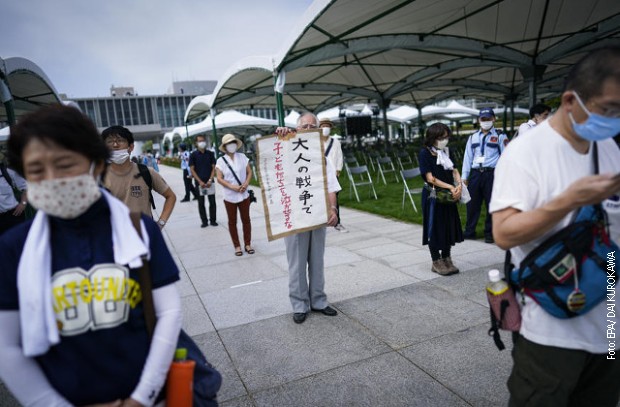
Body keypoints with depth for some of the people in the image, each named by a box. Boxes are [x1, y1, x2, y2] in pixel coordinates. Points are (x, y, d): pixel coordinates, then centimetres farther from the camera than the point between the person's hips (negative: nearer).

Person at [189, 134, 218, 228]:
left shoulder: (210, 153, 4)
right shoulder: (193, 155, -1)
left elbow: (213, 168, 4)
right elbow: (192, 170, -2)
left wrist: (210, 180, -8)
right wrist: (200, 182, -11)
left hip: (209, 182, 1)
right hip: (199, 182, -1)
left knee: (212, 202, 2)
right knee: (201, 203, 5)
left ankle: (213, 220, 12)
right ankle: (204, 221, 14)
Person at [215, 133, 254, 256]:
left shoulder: (242, 157, 1)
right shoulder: (221, 160, -5)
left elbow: (249, 172, 4)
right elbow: (219, 179, -9)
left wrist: (246, 183, -14)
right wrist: (232, 187, -20)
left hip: (244, 195, 2)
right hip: (230, 196, -2)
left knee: (246, 220, 9)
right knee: (232, 222, 8)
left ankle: (248, 244, 22)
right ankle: (237, 246, 19)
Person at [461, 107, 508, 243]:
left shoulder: (500, 137, 4)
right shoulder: (473, 137, 15)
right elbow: (467, 157, 13)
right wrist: (465, 176, 9)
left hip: (492, 174, -3)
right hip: (475, 173, 3)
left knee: (491, 204, 2)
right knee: (472, 203, 6)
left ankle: (489, 233, 14)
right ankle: (469, 231, 18)